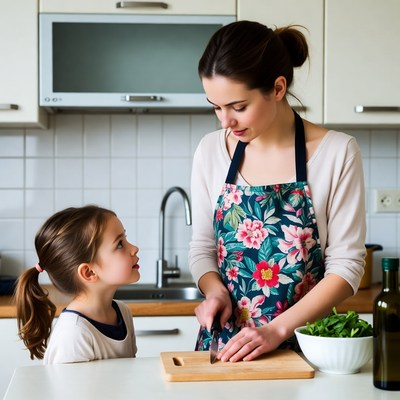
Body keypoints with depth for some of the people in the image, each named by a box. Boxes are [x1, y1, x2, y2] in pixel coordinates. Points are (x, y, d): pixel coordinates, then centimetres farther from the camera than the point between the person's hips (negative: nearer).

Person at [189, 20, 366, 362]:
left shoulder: (337, 152, -8)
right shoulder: (211, 151, 1)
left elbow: (346, 266, -8)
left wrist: (277, 329, -15)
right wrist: (215, 291, -8)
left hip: (303, 343, -2)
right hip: (222, 342, 3)